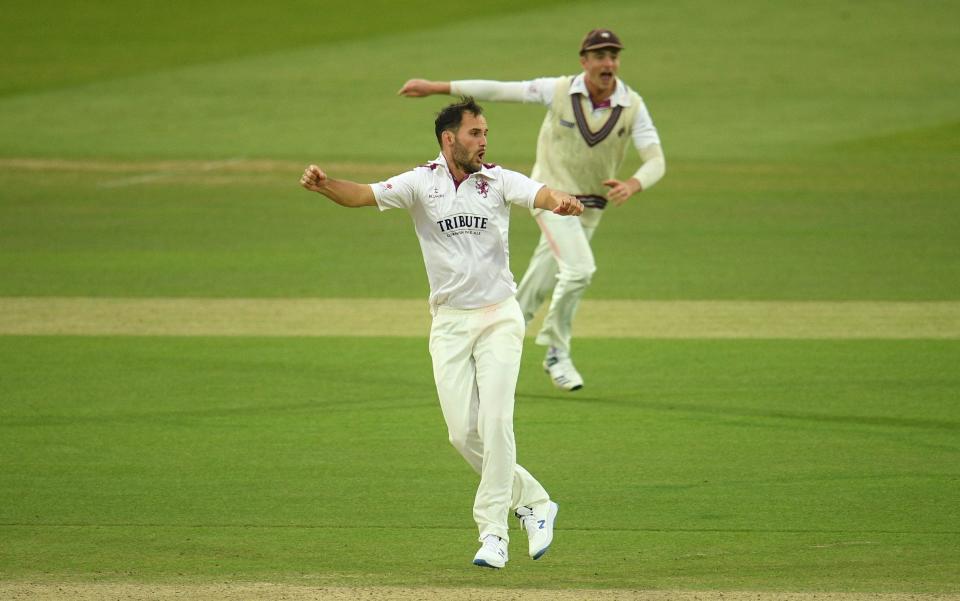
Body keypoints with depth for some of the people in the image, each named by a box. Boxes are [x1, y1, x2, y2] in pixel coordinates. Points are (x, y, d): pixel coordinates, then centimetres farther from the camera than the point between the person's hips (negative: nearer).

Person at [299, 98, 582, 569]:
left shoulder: (499, 181, -3)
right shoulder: (421, 184, -2)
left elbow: (537, 194, -22)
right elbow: (365, 195, -15)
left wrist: (559, 203, -47)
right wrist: (324, 186, -36)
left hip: (498, 318, -1)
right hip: (449, 323, 2)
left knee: (495, 422, -13)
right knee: (463, 433, -1)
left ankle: (493, 531, -7)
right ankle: (533, 503, 18)